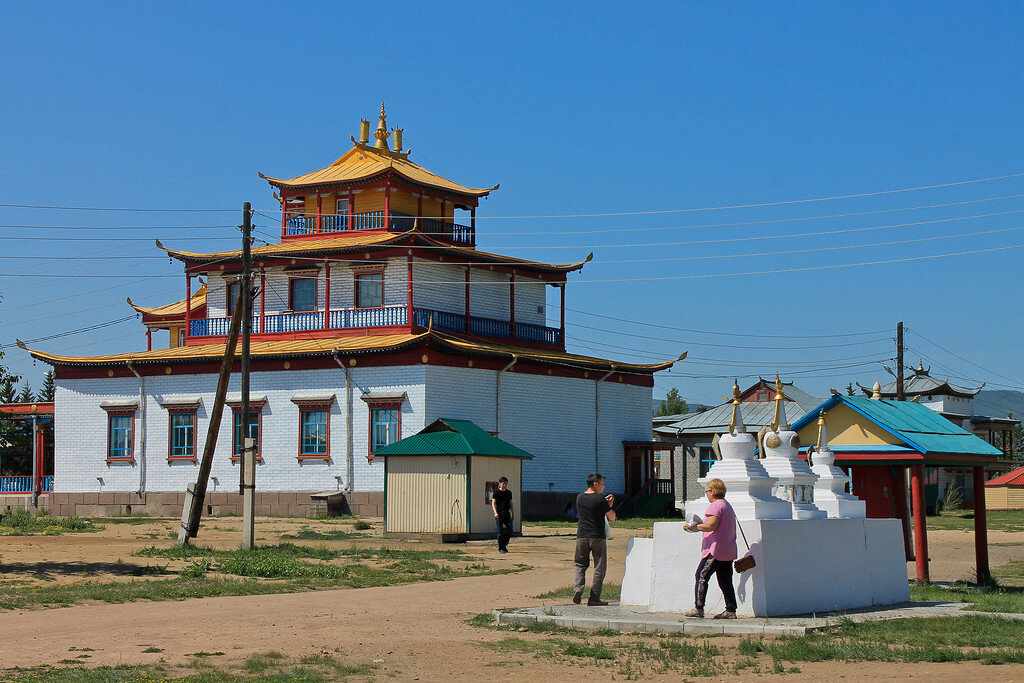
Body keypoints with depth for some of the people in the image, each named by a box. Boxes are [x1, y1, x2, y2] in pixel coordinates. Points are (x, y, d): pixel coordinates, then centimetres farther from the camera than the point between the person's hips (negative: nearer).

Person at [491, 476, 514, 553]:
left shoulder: (509, 493, 13)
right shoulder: (497, 493, -3)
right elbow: (493, 503, -8)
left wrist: (513, 514, 17)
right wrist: (495, 512, -21)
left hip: (507, 513, 5)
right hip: (499, 513, -5)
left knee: (510, 530, -1)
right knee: (500, 531, -3)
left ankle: (504, 545, 18)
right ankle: (500, 548, 4)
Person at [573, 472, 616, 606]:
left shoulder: (579, 498, 7)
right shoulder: (600, 499, -11)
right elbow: (612, 518, -6)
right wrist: (609, 505, 10)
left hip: (581, 537, 4)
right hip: (597, 537, -4)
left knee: (580, 564, 18)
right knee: (599, 568, 6)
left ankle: (578, 587, -6)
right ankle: (594, 598, 5)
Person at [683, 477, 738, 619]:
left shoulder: (715, 506, -10)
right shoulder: (728, 507, 20)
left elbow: (711, 525, -22)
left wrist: (695, 527, -11)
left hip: (715, 551, -9)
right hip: (729, 551, 10)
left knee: (701, 576, -5)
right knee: (725, 582, 9)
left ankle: (698, 608, -8)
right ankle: (731, 610, 6)